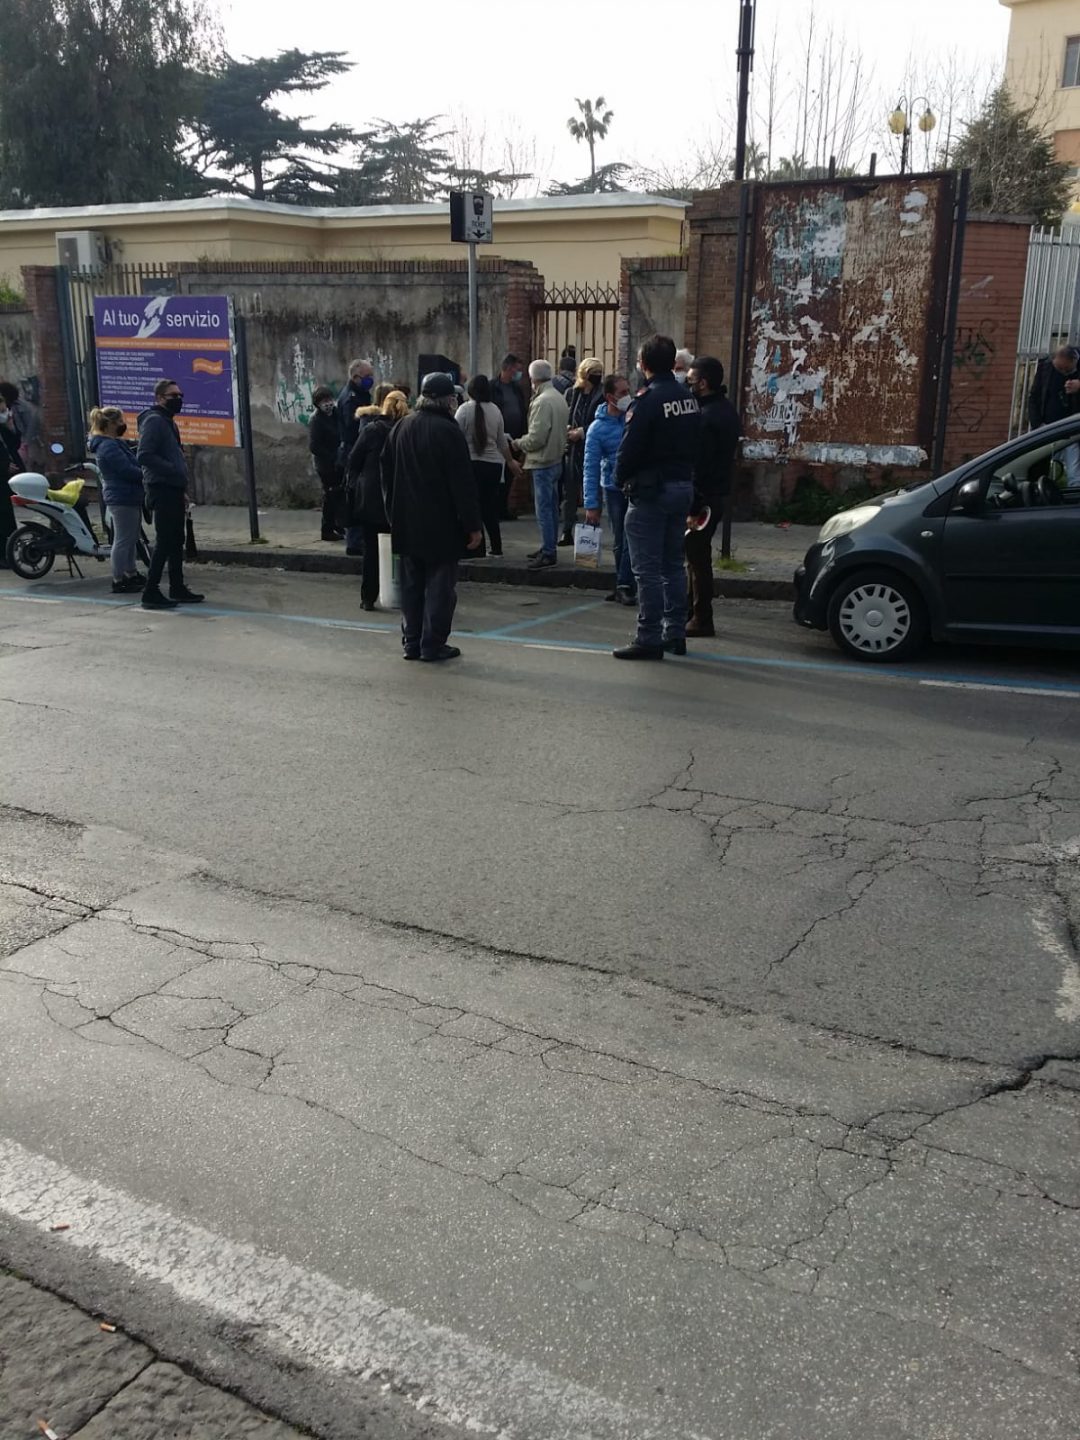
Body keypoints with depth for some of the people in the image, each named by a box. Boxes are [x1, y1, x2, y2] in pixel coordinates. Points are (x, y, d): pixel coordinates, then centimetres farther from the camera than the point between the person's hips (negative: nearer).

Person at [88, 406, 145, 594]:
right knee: (123, 540, -5)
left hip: (128, 497, 11)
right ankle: (119, 581, 0)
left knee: (131, 538, 18)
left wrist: (145, 471, 2)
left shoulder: (114, 443, 17)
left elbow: (130, 464, 18)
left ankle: (131, 574, 28)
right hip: (122, 498, -11)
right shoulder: (109, 447, -17)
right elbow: (127, 470, -23)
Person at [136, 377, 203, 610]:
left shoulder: (168, 422, 20)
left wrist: (183, 491, 19)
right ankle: (151, 592, -6)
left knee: (176, 541, 12)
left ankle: (177, 589, 19)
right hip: (162, 489, -10)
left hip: (173, 490, 10)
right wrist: (173, 469, -23)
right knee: (164, 542, -9)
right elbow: (144, 456, -20)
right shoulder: (154, 421, -10)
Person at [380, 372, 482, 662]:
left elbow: (387, 474, 14)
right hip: (440, 524, -6)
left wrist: (394, 513, 22)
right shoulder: (448, 431, -14)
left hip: (406, 523, 6)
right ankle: (433, 645, 2)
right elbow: (463, 483, -15)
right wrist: (473, 525, -11)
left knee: (411, 584, 13)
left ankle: (411, 643, 17)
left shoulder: (400, 428, 7)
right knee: (439, 586, 1)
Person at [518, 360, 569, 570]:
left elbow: (536, 438, -22)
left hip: (543, 463, -10)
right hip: (556, 459, 10)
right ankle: (549, 547, 25)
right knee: (552, 507, 16)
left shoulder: (542, 402, -20)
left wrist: (520, 443, -3)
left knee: (544, 508, -6)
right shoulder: (559, 398, 10)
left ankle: (548, 553, -4)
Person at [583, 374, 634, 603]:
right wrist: (591, 504, -11)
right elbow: (591, 468, -6)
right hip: (613, 488, 0)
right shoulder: (598, 428, -7)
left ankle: (623, 585, -1)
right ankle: (625, 584, 24)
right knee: (619, 541, 10)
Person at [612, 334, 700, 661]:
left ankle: (649, 639, -3)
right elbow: (695, 444, 12)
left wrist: (621, 478, 1)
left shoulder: (648, 400, -16)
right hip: (683, 487, 8)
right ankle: (675, 634, 20)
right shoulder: (689, 399, 9)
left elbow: (630, 448, -15)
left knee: (647, 568, -4)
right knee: (673, 564, 15)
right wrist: (683, 474, 16)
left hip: (650, 491, -8)